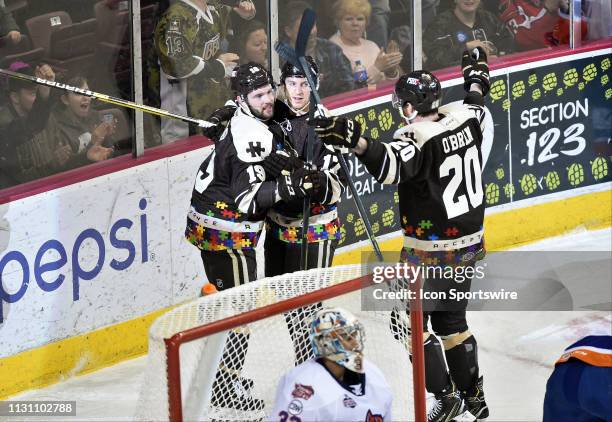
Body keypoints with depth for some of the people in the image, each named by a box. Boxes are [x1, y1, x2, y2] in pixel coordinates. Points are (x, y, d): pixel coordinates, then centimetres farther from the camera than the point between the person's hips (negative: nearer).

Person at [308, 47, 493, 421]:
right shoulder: (463, 118, -1)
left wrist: (354, 140, -59)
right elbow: (476, 108, 24)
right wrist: (477, 75, 44)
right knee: (451, 319, 22)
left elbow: (392, 166, -45)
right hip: (468, 243, 8)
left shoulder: (417, 138, -24)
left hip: (431, 251, -8)